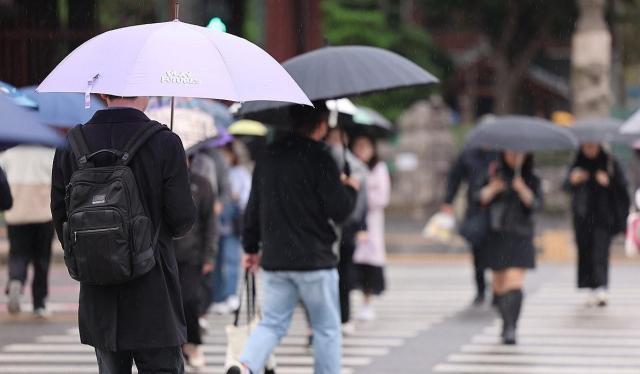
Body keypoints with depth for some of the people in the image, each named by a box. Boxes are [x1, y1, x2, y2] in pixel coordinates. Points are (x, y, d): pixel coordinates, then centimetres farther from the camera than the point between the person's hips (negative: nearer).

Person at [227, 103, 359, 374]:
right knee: (327, 329, 8)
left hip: (274, 260, 5)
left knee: (272, 323, 9)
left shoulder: (268, 157, 8)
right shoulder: (319, 159, -12)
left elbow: (253, 208, 13)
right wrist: (350, 189, 8)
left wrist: (251, 247, 23)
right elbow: (339, 211, -12)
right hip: (314, 260, -5)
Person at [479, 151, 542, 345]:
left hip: (520, 238, -2)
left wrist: (522, 189, -23)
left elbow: (536, 204, -8)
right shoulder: (496, 176, 7)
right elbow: (481, 199, -2)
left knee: (514, 281, -15)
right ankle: (507, 323, 27)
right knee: (499, 284, 9)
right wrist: (492, 189, -21)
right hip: (497, 236, 2)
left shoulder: (531, 180, 4)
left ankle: (510, 329, -22)